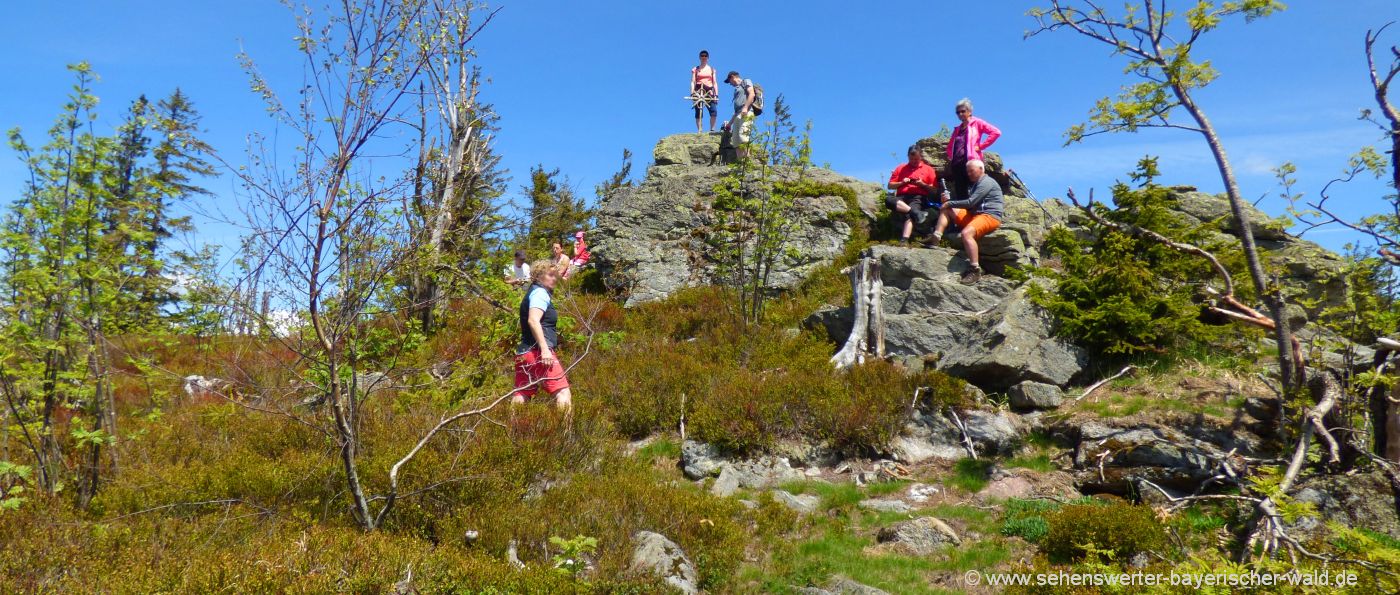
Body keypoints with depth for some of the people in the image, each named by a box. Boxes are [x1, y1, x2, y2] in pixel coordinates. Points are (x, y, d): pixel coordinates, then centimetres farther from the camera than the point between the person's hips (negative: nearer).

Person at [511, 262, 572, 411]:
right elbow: (533, 320, -19)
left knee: (520, 396, 5)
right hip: (537, 351, -10)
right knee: (563, 392, -14)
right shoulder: (540, 292, -5)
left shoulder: (532, 293, 25)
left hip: (524, 353, 10)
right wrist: (544, 349, -26)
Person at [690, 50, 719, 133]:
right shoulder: (695, 69, 13)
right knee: (698, 113, -6)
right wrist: (692, 93, -8)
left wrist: (716, 94, 3)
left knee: (714, 111, -17)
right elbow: (693, 82, 6)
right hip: (698, 91, 0)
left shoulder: (712, 69, 17)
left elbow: (715, 83, 13)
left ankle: (712, 129, -9)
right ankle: (699, 131, -3)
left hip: (709, 91, 1)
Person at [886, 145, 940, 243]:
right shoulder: (901, 168, 24)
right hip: (902, 197, 3)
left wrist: (922, 184, -6)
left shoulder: (928, 169, 19)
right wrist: (902, 183, 0)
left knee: (908, 215, -35)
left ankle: (904, 240, -52)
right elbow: (890, 185, 19)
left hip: (918, 197, -3)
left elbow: (934, 189, 11)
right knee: (889, 200, -34)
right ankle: (915, 212, -40)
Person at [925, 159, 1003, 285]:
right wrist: (949, 204, 5)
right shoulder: (977, 184, 26)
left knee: (966, 233, -37)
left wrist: (950, 203, -7)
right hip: (975, 214, 10)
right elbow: (970, 203, 20)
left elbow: (970, 202, -17)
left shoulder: (986, 182, -7)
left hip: (990, 216, -10)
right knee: (946, 209, 7)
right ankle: (936, 236, -15)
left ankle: (976, 271, -38)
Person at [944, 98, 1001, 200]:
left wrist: (981, 146, -6)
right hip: (956, 165, 6)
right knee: (960, 194, 0)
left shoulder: (977, 123, 8)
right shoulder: (957, 129, 24)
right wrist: (950, 157, 15)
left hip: (971, 162, -6)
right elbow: (950, 145, 35)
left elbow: (996, 132, -3)